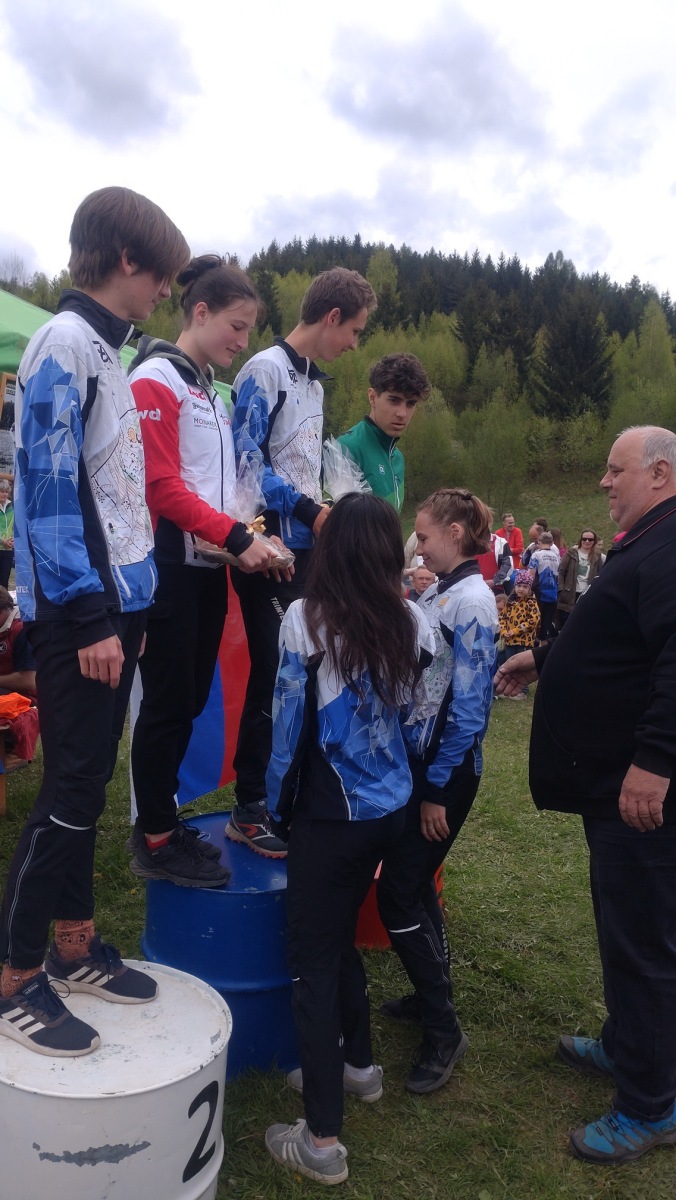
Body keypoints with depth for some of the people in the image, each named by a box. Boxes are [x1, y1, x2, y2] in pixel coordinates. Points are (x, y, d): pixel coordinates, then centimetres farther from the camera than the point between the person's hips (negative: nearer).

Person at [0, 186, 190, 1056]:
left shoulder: (102, 348, 16)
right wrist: (91, 616, -19)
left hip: (115, 600, 9)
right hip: (80, 613, -9)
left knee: (88, 781, 14)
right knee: (71, 789, -3)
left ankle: (73, 945, 29)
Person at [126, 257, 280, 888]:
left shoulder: (211, 390, 18)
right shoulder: (155, 380, -8)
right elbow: (162, 486, -16)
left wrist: (251, 536, 3)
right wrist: (236, 537, -19)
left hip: (208, 567, 8)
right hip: (169, 567, -8)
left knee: (192, 699, 12)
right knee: (169, 703, -2)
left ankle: (159, 819, 26)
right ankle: (155, 843, 12)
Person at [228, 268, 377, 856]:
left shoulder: (314, 381, 18)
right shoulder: (265, 371, -9)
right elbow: (244, 460, -15)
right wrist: (306, 509, -17)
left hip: (307, 547, 9)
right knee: (274, 674, -5)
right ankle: (250, 809, 7)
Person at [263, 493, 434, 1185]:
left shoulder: (306, 620, -16)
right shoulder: (413, 623, -4)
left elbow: (289, 722, -7)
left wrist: (276, 804, 7)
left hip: (330, 814, -5)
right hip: (390, 807, 5)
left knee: (313, 958, 6)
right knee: (340, 936, 24)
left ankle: (322, 1141, 14)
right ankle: (357, 1065, 41)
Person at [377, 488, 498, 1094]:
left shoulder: (472, 602, -18)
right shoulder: (437, 594, 9)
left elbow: (468, 707, -19)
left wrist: (438, 788, -16)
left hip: (445, 770, -9)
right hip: (417, 758, 9)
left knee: (399, 894, -3)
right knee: (414, 884, 18)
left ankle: (443, 1030, 12)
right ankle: (432, 994, 36)